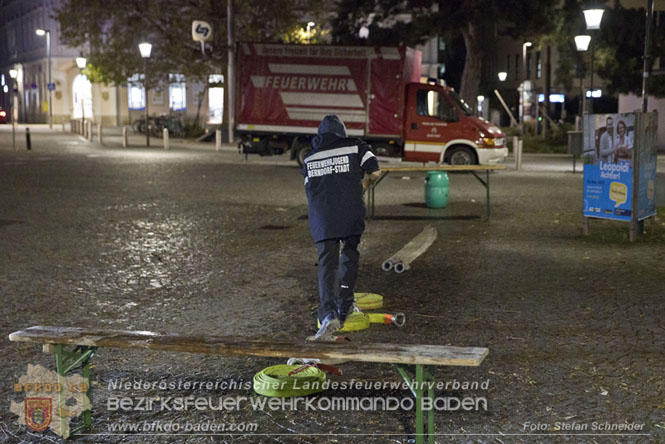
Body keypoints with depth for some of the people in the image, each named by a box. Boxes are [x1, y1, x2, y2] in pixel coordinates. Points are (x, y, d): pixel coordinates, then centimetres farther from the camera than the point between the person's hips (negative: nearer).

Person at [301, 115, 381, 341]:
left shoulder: (309, 159, 19)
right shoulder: (355, 147, 10)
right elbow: (375, 171, 3)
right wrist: (365, 184, 23)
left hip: (321, 218, 1)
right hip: (351, 215, -1)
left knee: (327, 264, -3)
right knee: (350, 255, 21)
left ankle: (329, 314, -23)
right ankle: (343, 308, 24)